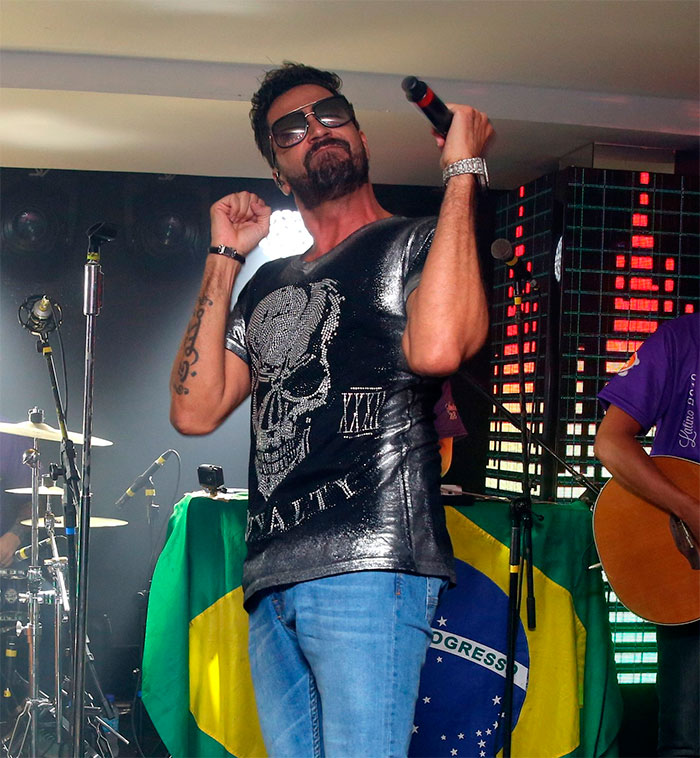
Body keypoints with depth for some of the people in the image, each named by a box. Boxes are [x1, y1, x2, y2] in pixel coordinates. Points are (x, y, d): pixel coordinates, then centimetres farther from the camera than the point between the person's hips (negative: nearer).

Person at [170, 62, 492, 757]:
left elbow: (437, 348, -19)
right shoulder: (268, 286, 22)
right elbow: (195, 411, 11)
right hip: (270, 579, 7)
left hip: (369, 568, -6)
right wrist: (223, 259, 13)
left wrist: (461, 171, -11)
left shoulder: (417, 244, 5)